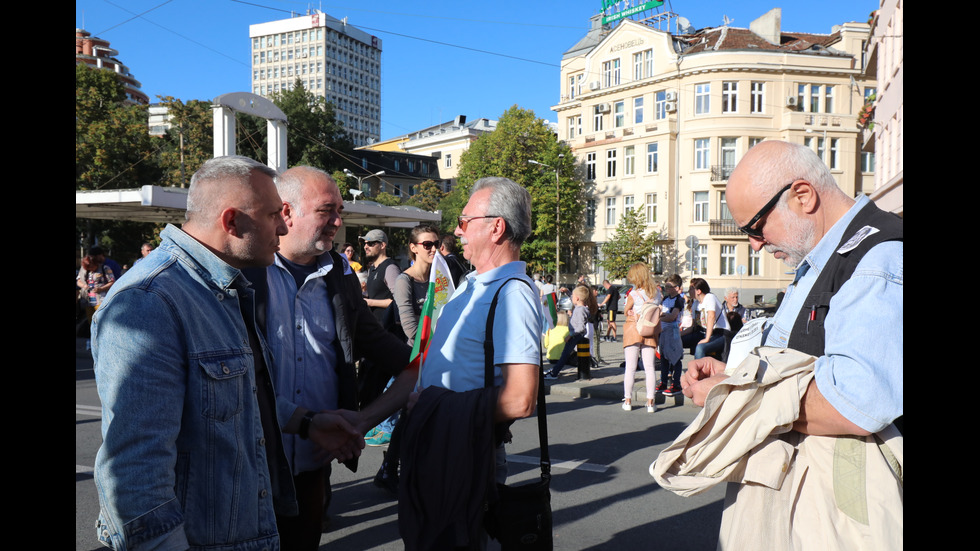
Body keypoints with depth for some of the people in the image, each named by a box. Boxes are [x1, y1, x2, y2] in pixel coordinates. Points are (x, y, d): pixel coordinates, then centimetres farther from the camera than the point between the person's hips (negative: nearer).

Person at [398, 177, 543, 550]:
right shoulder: (472, 284, 9)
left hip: (466, 458, -9)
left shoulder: (512, 293, -21)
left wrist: (447, 410, -19)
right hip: (434, 447, 9)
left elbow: (520, 400, -29)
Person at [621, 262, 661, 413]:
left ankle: (628, 400, 10)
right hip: (650, 333, 3)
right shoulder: (656, 293, 0)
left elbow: (626, 311, 0)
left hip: (633, 331, -3)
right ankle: (650, 402, 3)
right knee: (649, 368, 5)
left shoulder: (633, 295, -13)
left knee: (630, 368, 4)